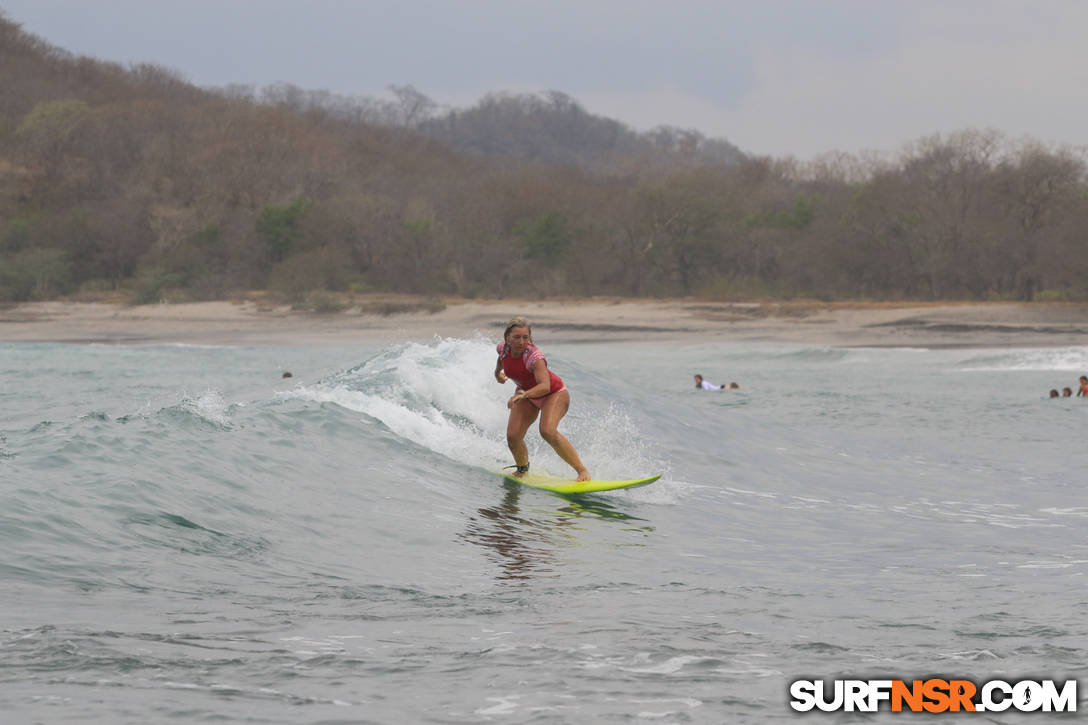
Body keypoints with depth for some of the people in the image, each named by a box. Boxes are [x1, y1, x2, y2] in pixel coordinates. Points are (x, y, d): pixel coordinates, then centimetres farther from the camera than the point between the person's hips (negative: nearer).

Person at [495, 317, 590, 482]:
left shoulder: (534, 356, -36)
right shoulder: (503, 347, -18)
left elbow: (545, 386, -50)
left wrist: (523, 394, -65)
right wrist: (498, 371, 8)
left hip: (554, 394, -6)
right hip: (527, 395, 6)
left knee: (548, 431, -32)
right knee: (512, 437, -11)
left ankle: (582, 470, -22)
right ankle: (523, 468, 21)